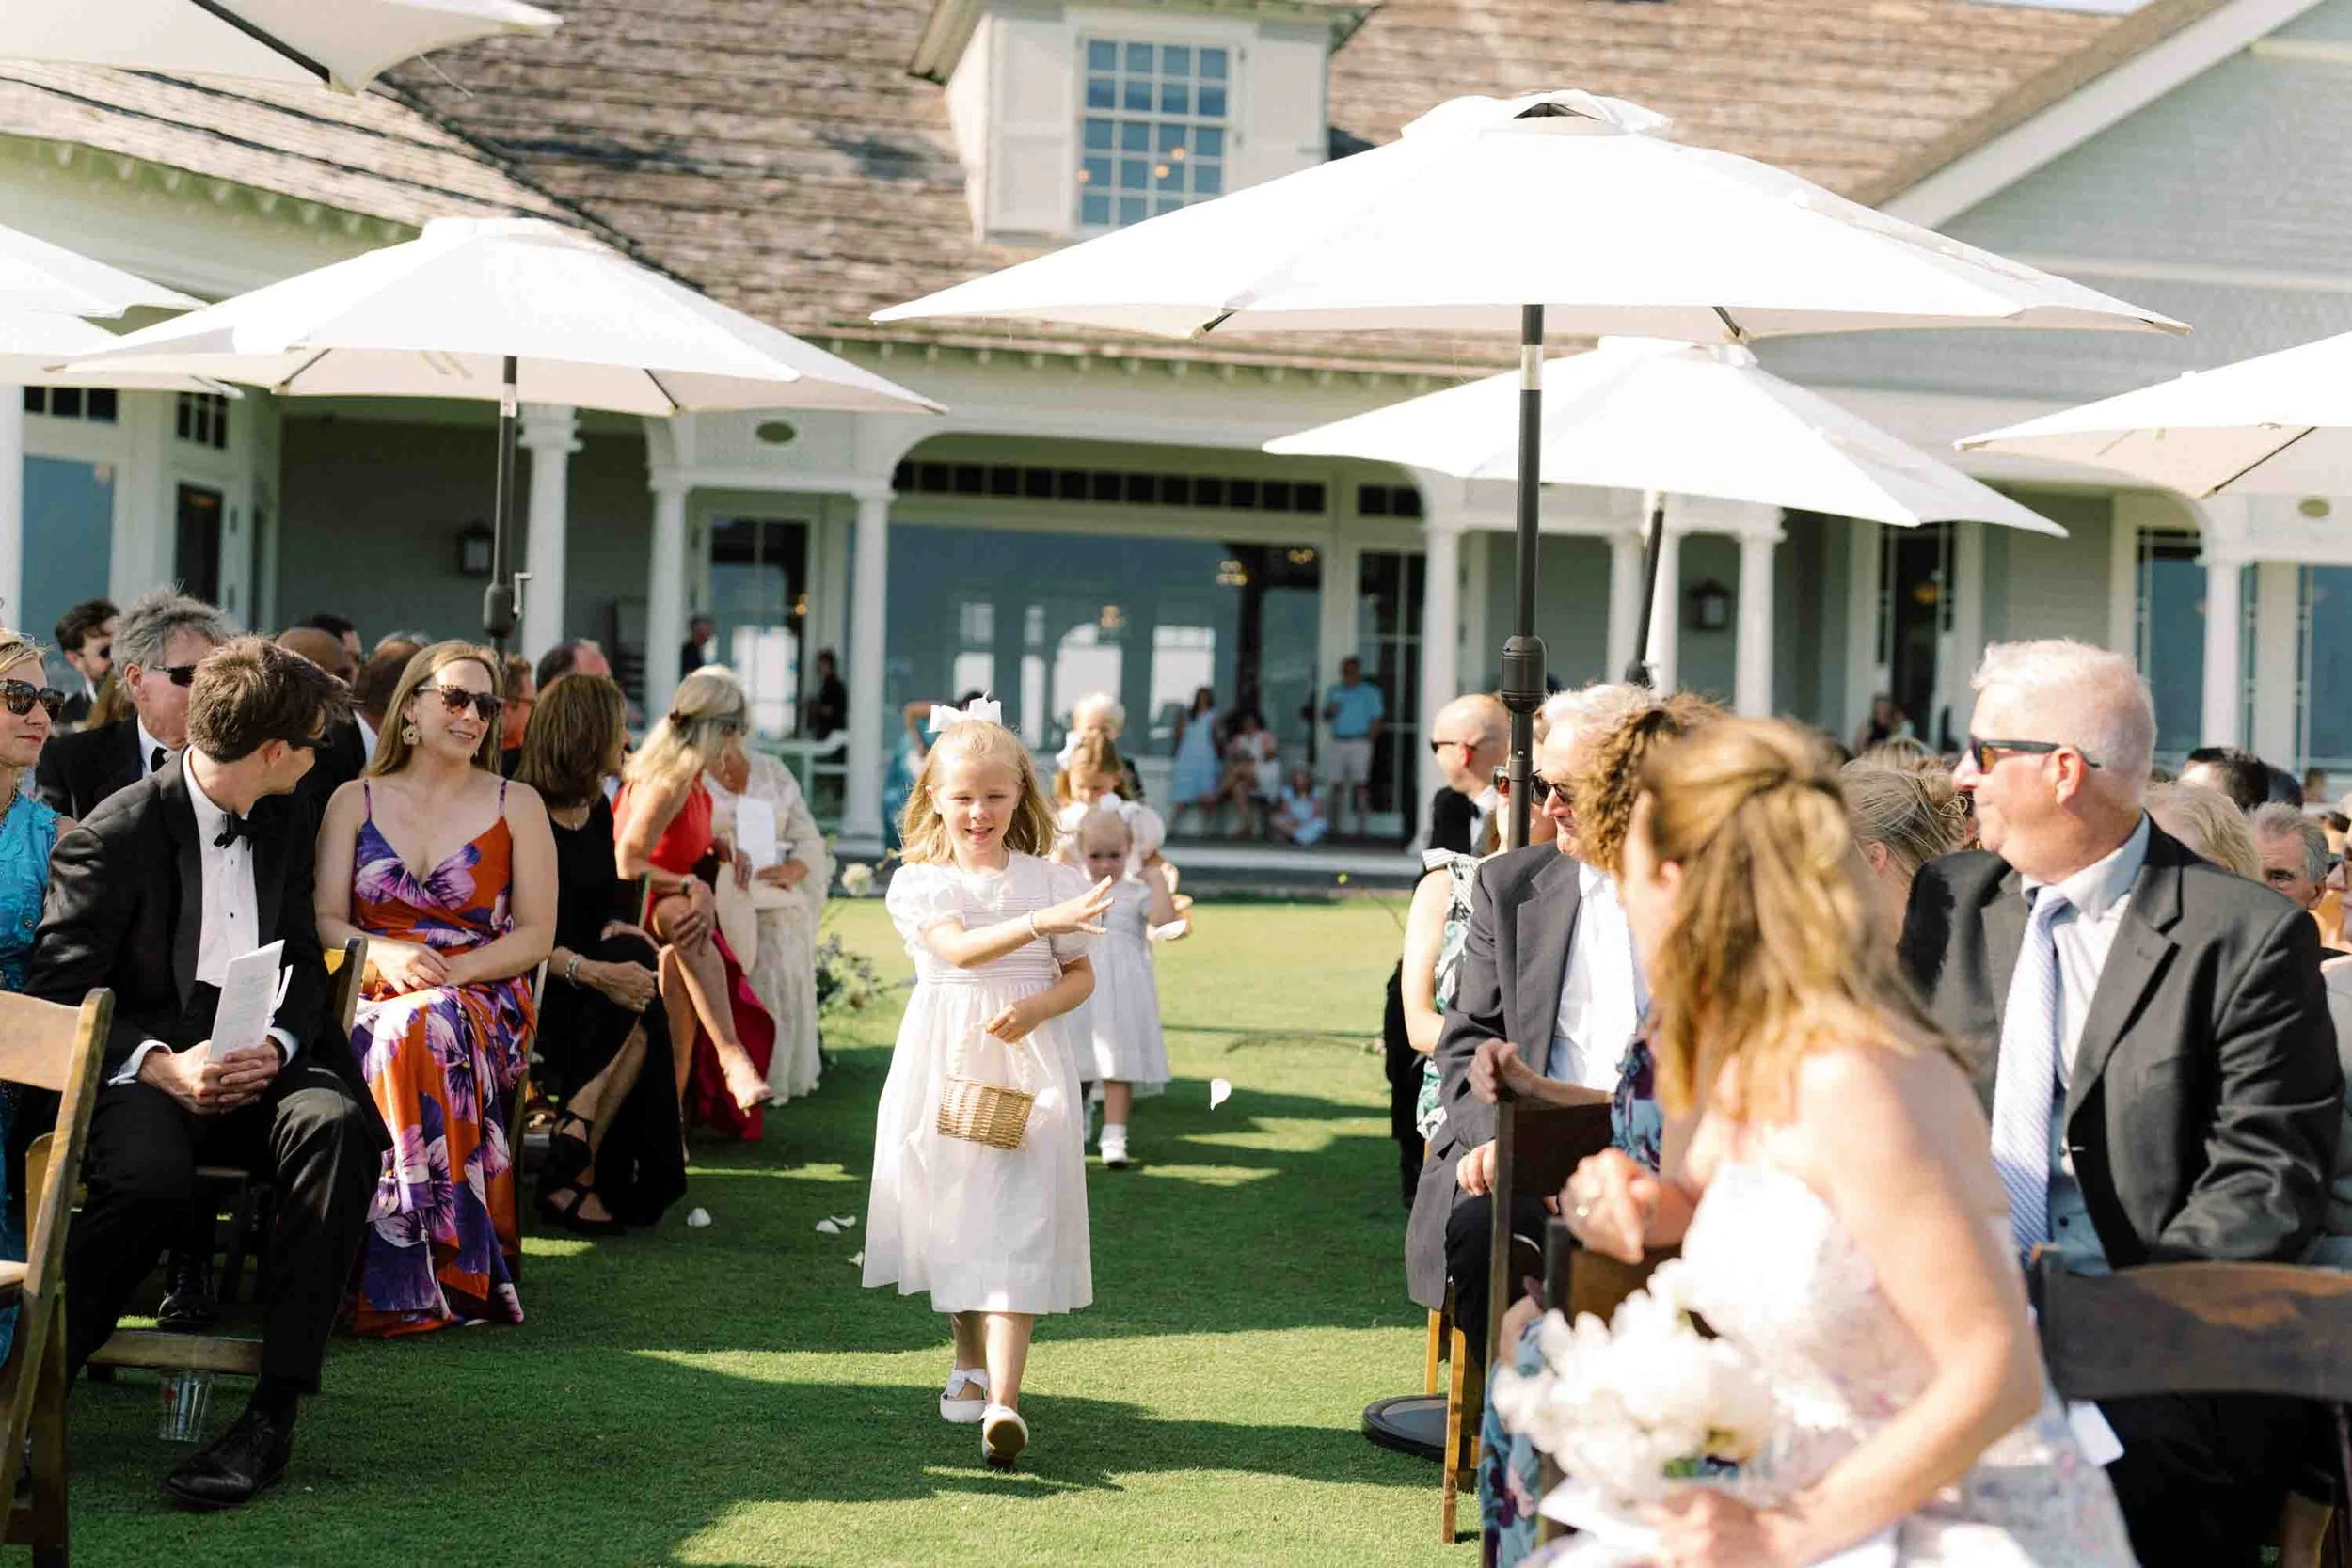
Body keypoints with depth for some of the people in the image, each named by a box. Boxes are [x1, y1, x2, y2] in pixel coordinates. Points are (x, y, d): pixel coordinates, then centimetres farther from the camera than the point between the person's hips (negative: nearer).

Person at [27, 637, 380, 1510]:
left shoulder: (285, 825, 14)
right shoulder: (113, 836, -6)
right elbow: (59, 996, -8)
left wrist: (277, 1046, -8)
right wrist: (161, 1065, -23)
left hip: (259, 1067, 5)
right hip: (145, 1073, -4)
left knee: (338, 1124, -31)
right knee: (151, 1180, -39)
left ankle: (274, 1413, -31)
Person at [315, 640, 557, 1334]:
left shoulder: (517, 805, 12)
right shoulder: (355, 801, 15)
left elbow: (535, 935, 5)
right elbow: (323, 920, 6)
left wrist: (453, 971, -12)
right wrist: (384, 956, -15)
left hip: (480, 998, -1)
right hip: (368, 995, 1)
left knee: (419, 1029, -37)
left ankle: (414, 1280, -33)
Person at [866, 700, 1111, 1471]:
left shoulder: (1049, 880, 5)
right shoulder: (920, 881, -1)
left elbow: (1081, 975, 8)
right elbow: (959, 948, -20)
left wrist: (1035, 1008, -13)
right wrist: (1043, 922, -34)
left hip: (1028, 1068, -1)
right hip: (946, 1069, 1)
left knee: (1017, 1230, -11)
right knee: (953, 1217, 11)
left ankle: (1002, 1400, -18)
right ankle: (970, 1359, 36)